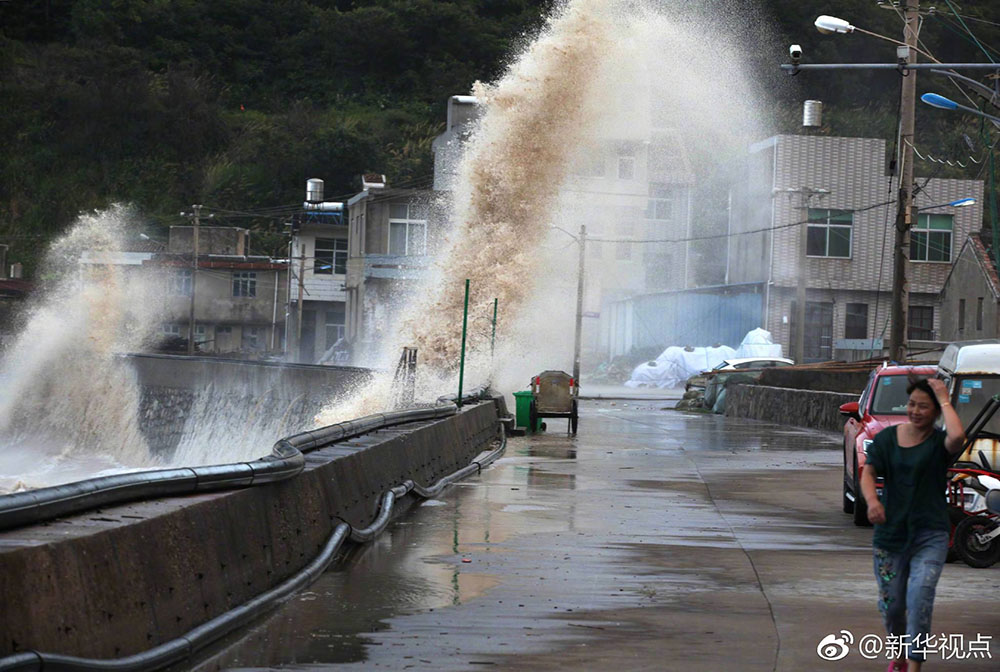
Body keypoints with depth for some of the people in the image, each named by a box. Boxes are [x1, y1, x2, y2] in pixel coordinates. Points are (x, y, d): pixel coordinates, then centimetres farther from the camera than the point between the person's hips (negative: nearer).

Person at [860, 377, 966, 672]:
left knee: (920, 597, -21)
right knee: (890, 604, 10)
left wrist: (945, 400, -15)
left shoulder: (939, 442, -4)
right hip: (890, 534, 3)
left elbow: (957, 436, -28)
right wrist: (872, 500, -21)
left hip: (930, 535, -3)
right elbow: (869, 473, 0)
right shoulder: (887, 438, 6)